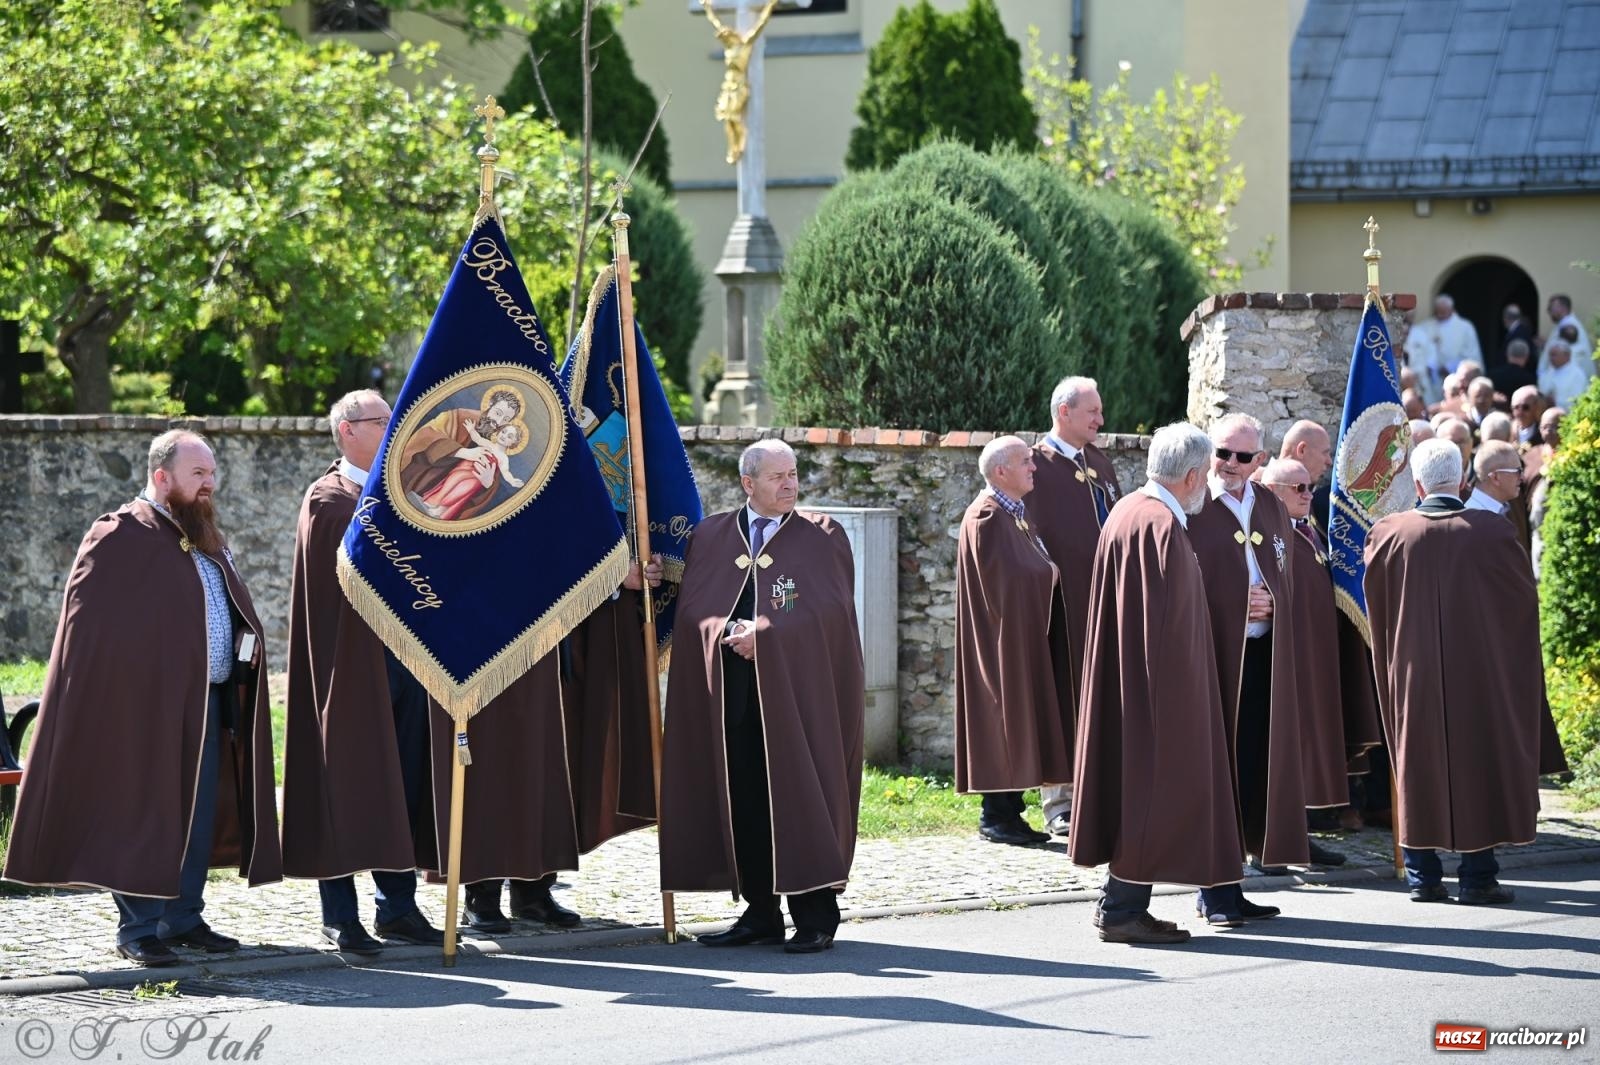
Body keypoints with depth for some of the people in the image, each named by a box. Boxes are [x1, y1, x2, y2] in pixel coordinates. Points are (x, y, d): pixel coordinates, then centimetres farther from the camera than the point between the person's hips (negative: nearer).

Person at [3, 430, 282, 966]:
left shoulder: (208, 540, 18)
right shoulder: (121, 536, -8)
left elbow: (233, 615, 27)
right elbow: (90, 625, -13)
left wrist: (244, 650, 9)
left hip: (210, 700, 8)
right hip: (146, 705, -8)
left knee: (200, 815, 9)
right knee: (144, 814, -4)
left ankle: (183, 917, 18)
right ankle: (138, 929, 1)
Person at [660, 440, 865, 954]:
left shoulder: (821, 537, 5)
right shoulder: (710, 536, 12)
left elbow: (829, 608, -6)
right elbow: (692, 607, 6)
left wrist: (766, 632, -14)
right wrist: (730, 632, -12)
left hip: (798, 687, -3)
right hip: (731, 689, 3)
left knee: (798, 795, -5)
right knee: (743, 800, 3)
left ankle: (816, 916, 0)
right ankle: (760, 911, 11)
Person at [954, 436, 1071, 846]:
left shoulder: (1015, 512, 15)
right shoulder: (988, 516, -15)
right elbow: (1004, 576, -21)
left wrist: (1046, 572, -1)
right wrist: (1048, 573, -8)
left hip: (1025, 635, 10)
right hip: (1004, 638, -10)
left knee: (1020, 722, 8)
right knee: (1006, 719, -7)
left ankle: (1007, 812, 11)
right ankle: (996, 815, -3)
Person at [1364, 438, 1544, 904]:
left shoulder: (1388, 533, -8)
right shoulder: (1492, 532, -11)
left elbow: (1375, 602, 4)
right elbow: (1526, 595, 0)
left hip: (1413, 671, 1)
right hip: (1480, 671, -1)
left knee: (1418, 761, 10)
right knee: (1478, 761, 7)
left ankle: (1422, 875, 11)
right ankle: (1477, 877, 7)